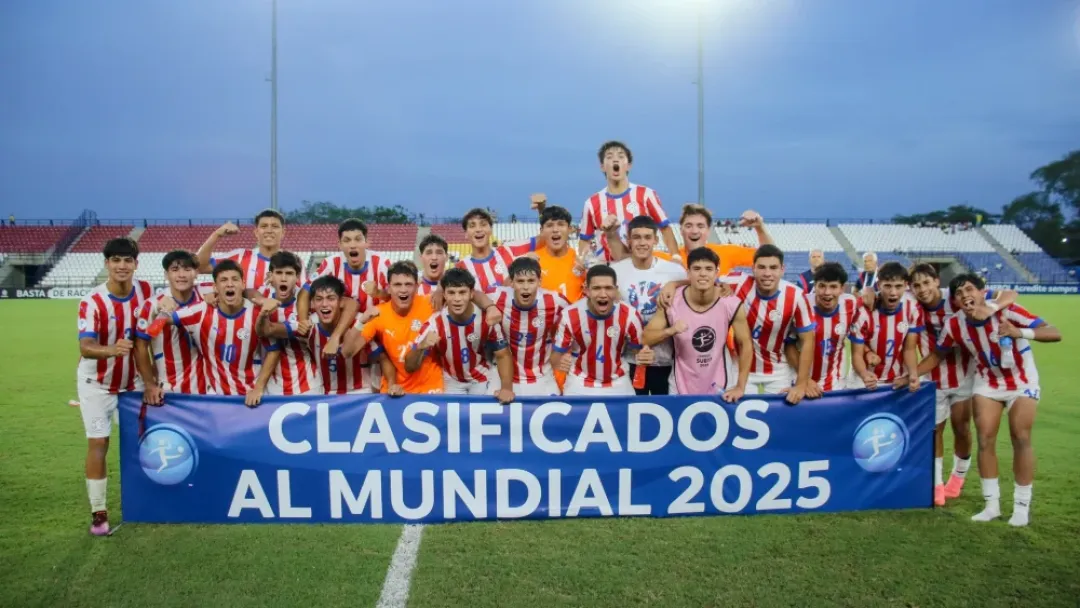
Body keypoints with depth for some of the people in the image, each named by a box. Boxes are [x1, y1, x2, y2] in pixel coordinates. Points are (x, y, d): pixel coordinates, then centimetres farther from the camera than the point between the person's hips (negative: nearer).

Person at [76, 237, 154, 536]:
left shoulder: (146, 291, -11)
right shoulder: (92, 301, -24)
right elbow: (85, 348, -33)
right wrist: (112, 349, -54)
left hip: (133, 380, 4)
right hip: (97, 383, -3)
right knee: (98, 443, -4)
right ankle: (98, 512, 6)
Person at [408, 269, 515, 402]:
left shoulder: (486, 319, -23)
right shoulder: (434, 324, -24)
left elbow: (503, 356, -11)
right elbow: (410, 367, -22)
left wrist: (506, 387, -28)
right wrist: (420, 347, -44)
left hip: (481, 378, 1)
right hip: (451, 380, 0)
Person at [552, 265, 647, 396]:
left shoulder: (630, 315, -18)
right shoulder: (570, 316, -20)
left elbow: (639, 349, -4)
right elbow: (557, 354, -10)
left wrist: (644, 357, -27)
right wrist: (559, 362, -33)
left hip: (618, 383, 1)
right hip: (580, 383, -1)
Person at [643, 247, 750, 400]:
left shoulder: (732, 304, -15)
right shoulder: (672, 302, -15)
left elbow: (746, 344, -5)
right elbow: (645, 338, -9)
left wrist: (740, 387, -7)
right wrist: (670, 331, -28)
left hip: (719, 389, 0)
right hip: (681, 389, 0)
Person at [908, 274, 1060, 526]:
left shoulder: (1007, 311, -29)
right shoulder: (954, 325, -19)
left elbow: (1055, 334, -35)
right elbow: (937, 354, -2)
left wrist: (1020, 332, -53)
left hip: (1022, 381, -3)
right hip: (987, 383, 3)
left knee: (1021, 439, -5)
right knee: (985, 439, -2)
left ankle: (1022, 506, 7)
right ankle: (992, 504, 9)